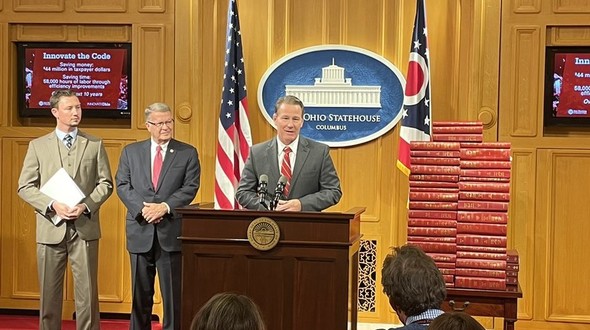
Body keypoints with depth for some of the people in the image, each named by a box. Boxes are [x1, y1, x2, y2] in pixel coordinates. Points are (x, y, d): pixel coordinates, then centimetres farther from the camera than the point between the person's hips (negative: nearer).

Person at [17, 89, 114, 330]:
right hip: (51, 228, 0)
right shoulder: (38, 146, 6)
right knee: (49, 293, 6)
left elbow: (105, 183, 5)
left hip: (85, 227, 0)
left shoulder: (95, 145, 8)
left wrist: (86, 206, -12)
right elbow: (25, 187, 2)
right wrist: (52, 205, -13)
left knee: (87, 292, 2)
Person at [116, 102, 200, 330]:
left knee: (173, 293, 1)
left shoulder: (188, 153, 5)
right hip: (140, 232, 2)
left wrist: (165, 206, -16)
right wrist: (142, 208, -13)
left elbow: (190, 188, -3)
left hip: (172, 232, -2)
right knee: (140, 293, 10)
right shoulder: (131, 151, 9)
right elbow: (122, 185, 2)